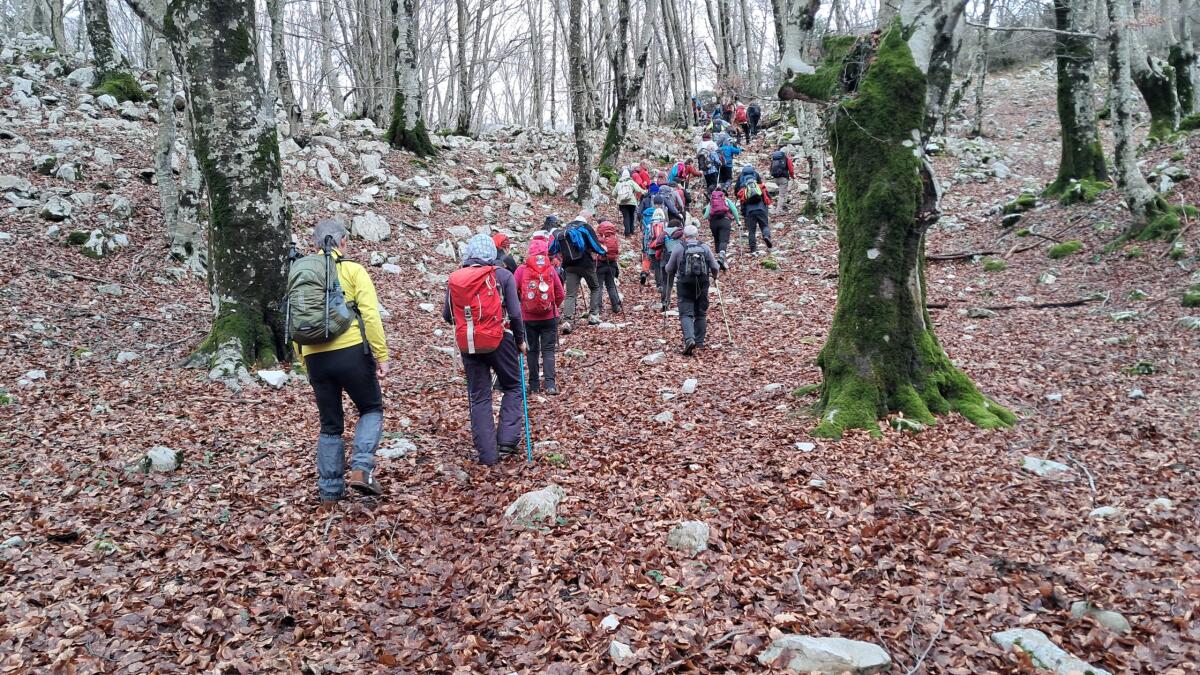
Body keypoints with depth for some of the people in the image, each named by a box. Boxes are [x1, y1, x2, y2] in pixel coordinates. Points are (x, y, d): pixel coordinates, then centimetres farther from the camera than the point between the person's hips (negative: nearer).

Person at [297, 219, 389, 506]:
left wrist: (305, 363, 19)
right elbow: (370, 315, -10)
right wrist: (382, 356, -8)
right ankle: (361, 468, -4)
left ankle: (329, 492, 17)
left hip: (315, 358, 4)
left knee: (330, 425, 15)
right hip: (350, 353, -4)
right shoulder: (353, 270, 0)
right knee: (371, 409, 15)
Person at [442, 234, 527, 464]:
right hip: (499, 341, -2)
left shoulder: (455, 278, 3)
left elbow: (447, 315, 8)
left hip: (468, 345, 2)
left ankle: (486, 453, 10)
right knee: (512, 387, 17)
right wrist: (520, 339, 7)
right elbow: (514, 313, -7)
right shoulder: (502, 275, -5)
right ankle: (507, 440, 4)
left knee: (479, 397, 10)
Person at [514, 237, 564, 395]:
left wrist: (522, 305, 10)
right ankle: (550, 384, -7)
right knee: (548, 350, 4)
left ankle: (534, 384, 15)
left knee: (533, 350, 12)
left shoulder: (521, 270, -8)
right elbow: (560, 294, -1)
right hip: (549, 317, 0)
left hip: (528, 318, 0)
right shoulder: (551, 270, -5)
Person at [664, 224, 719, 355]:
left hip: (684, 285, -2)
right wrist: (714, 275, 25)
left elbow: (669, 270, 4)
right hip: (702, 285, 2)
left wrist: (674, 274, 27)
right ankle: (699, 341, 20)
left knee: (686, 314, -2)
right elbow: (714, 267, 3)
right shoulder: (705, 248, 3)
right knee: (701, 314, 14)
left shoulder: (679, 249, -2)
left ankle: (689, 339, -23)